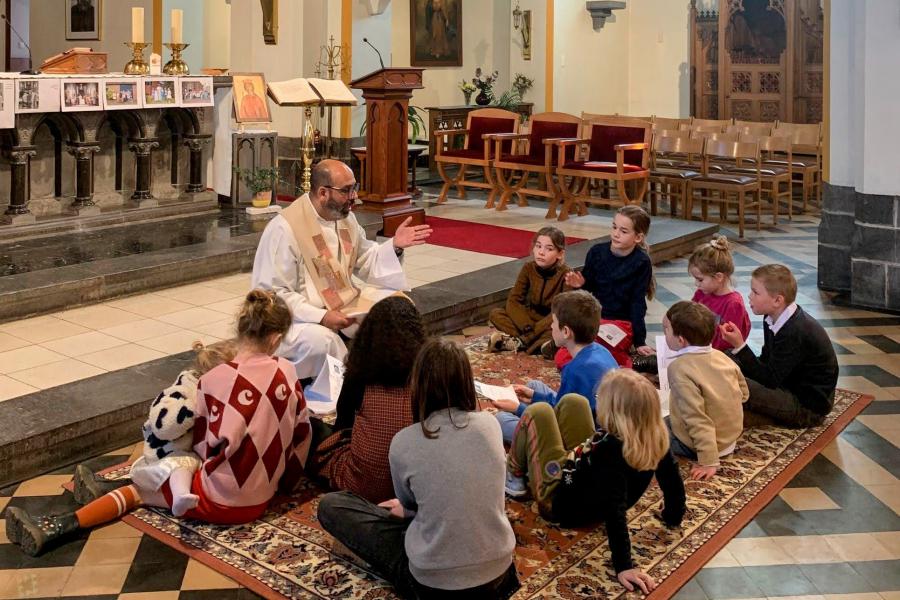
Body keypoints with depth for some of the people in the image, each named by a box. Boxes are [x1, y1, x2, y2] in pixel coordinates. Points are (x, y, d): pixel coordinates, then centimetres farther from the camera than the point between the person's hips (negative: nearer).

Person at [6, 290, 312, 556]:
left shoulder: (214, 381, -17)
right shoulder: (287, 373, -6)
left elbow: (206, 446, -6)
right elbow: (302, 433, 4)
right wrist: (288, 479, 19)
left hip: (219, 502, -5)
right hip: (263, 496, 5)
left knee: (138, 488, 10)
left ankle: (52, 527, 5)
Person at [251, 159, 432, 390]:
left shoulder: (345, 217, 6)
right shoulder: (284, 228, -18)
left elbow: (365, 263, 14)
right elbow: (272, 293, -19)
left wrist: (394, 246, -5)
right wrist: (320, 316, -28)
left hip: (343, 305, 8)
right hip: (300, 317, -7)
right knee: (319, 340, -37)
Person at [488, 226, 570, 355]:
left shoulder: (566, 274, -18)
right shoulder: (529, 268, -6)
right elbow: (513, 301, -10)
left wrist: (535, 330, -31)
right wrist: (527, 326, -27)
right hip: (532, 318, 4)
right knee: (495, 314, -17)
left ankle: (516, 342, -32)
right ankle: (541, 343, -27)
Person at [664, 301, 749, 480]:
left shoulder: (680, 368, -26)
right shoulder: (721, 357, -3)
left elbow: (696, 418, -31)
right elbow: (744, 394, 9)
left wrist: (709, 462, -30)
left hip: (697, 442, -7)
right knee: (666, 421, 27)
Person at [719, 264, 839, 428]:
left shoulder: (795, 333, -28)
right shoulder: (773, 319, 0)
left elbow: (769, 379, -27)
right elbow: (766, 361, 6)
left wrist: (740, 346, -30)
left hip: (809, 408, -10)